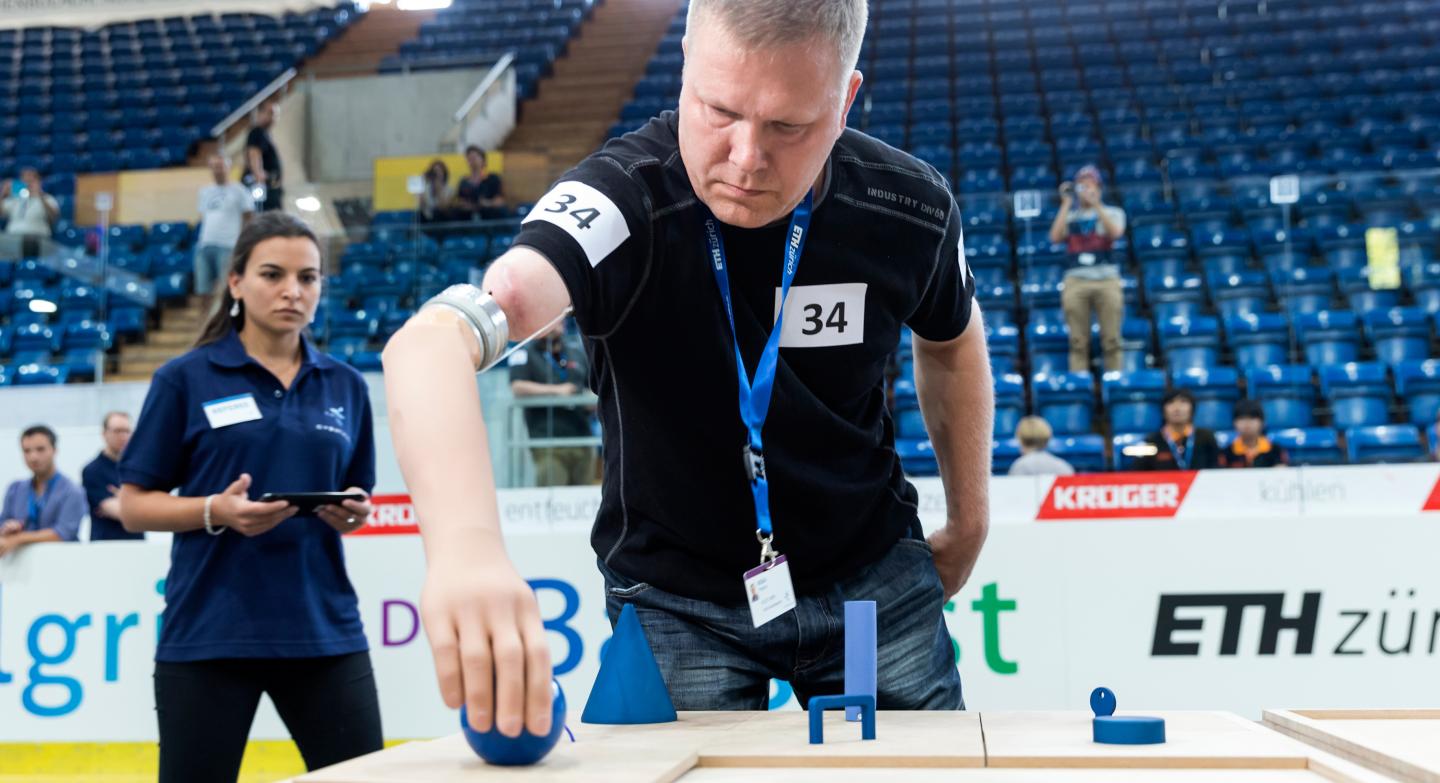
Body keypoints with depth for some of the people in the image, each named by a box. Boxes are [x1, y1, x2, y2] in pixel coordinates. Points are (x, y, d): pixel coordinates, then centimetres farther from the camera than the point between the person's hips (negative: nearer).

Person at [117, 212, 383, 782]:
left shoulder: (346, 386, 9)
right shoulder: (185, 378, -2)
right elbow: (133, 506, -1)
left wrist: (353, 514, -6)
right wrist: (216, 511, -18)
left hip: (324, 630, 3)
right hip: (206, 634, -3)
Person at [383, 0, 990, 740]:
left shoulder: (910, 208, -16)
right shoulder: (623, 199, -28)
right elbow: (430, 341, -46)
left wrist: (969, 519, 11)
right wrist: (464, 543, -65)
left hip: (872, 576, 3)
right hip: (675, 594, -3)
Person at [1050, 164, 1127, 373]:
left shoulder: (1112, 212, 13)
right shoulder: (1069, 216, 17)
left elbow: (1115, 232, -9)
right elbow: (1055, 237, -2)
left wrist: (1095, 204, -12)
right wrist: (1066, 203, 0)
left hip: (1107, 280, -1)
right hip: (1075, 282, 1)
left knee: (1111, 340, -3)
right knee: (1078, 341, -3)